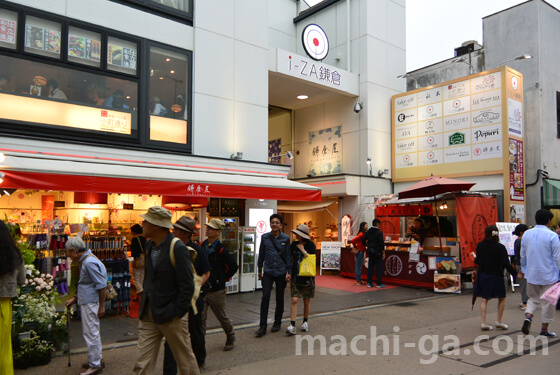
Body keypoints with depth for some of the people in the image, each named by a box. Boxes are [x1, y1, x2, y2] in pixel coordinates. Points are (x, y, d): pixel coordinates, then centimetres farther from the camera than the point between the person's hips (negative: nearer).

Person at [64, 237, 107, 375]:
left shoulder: (89, 262, -20)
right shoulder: (84, 261, 12)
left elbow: (102, 285, -22)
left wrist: (101, 306, -19)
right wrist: (75, 299, 25)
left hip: (90, 303, -10)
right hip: (86, 302, 10)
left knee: (91, 333, -1)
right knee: (93, 332, 19)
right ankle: (97, 359, 31)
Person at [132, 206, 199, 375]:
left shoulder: (177, 248, -18)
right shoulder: (149, 245, 6)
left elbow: (187, 285, -17)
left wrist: (178, 313, -14)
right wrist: (144, 306, 12)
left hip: (170, 316, -6)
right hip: (149, 314, 7)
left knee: (185, 360, 11)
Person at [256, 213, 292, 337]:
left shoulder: (285, 238, -1)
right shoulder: (265, 237, 0)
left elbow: (288, 256, 4)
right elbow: (261, 254, 9)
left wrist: (289, 272, 0)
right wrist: (260, 270, 10)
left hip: (281, 272, 0)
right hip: (268, 272, 0)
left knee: (279, 298, 11)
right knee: (265, 297, -7)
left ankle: (277, 322, 28)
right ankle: (262, 326, -1)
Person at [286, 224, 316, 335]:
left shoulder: (311, 245, -5)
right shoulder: (293, 245, 3)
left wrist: (302, 250, -15)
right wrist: (289, 273, 3)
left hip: (308, 277, -1)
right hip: (296, 276, 1)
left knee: (307, 301, 11)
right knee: (294, 300, -9)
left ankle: (305, 322, 30)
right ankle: (292, 326, -8)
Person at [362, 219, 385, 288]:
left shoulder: (368, 232, 5)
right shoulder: (379, 232, -13)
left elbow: (363, 241, 5)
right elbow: (381, 242, -17)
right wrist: (383, 248, -3)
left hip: (370, 251, 6)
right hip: (377, 252, -6)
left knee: (370, 267, 10)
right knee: (379, 267, 2)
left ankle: (369, 283, 13)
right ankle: (379, 283, 6)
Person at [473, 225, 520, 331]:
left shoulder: (480, 245, -2)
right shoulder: (500, 247, -11)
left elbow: (477, 261, 5)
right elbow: (506, 264, -12)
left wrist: (475, 259, 27)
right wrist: (515, 274, -4)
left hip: (482, 275, 3)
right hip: (495, 276, -3)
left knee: (484, 299, 7)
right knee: (501, 298, 15)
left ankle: (483, 322, 2)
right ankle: (499, 321, 14)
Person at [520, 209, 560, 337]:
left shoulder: (526, 234, 3)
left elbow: (522, 255, 11)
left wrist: (523, 269, 23)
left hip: (531, 274, 4)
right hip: (548, 275, -4)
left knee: (533, 298, 18)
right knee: (547, 301, 9)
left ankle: (528, 316, -7)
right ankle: (544, 330, 16)